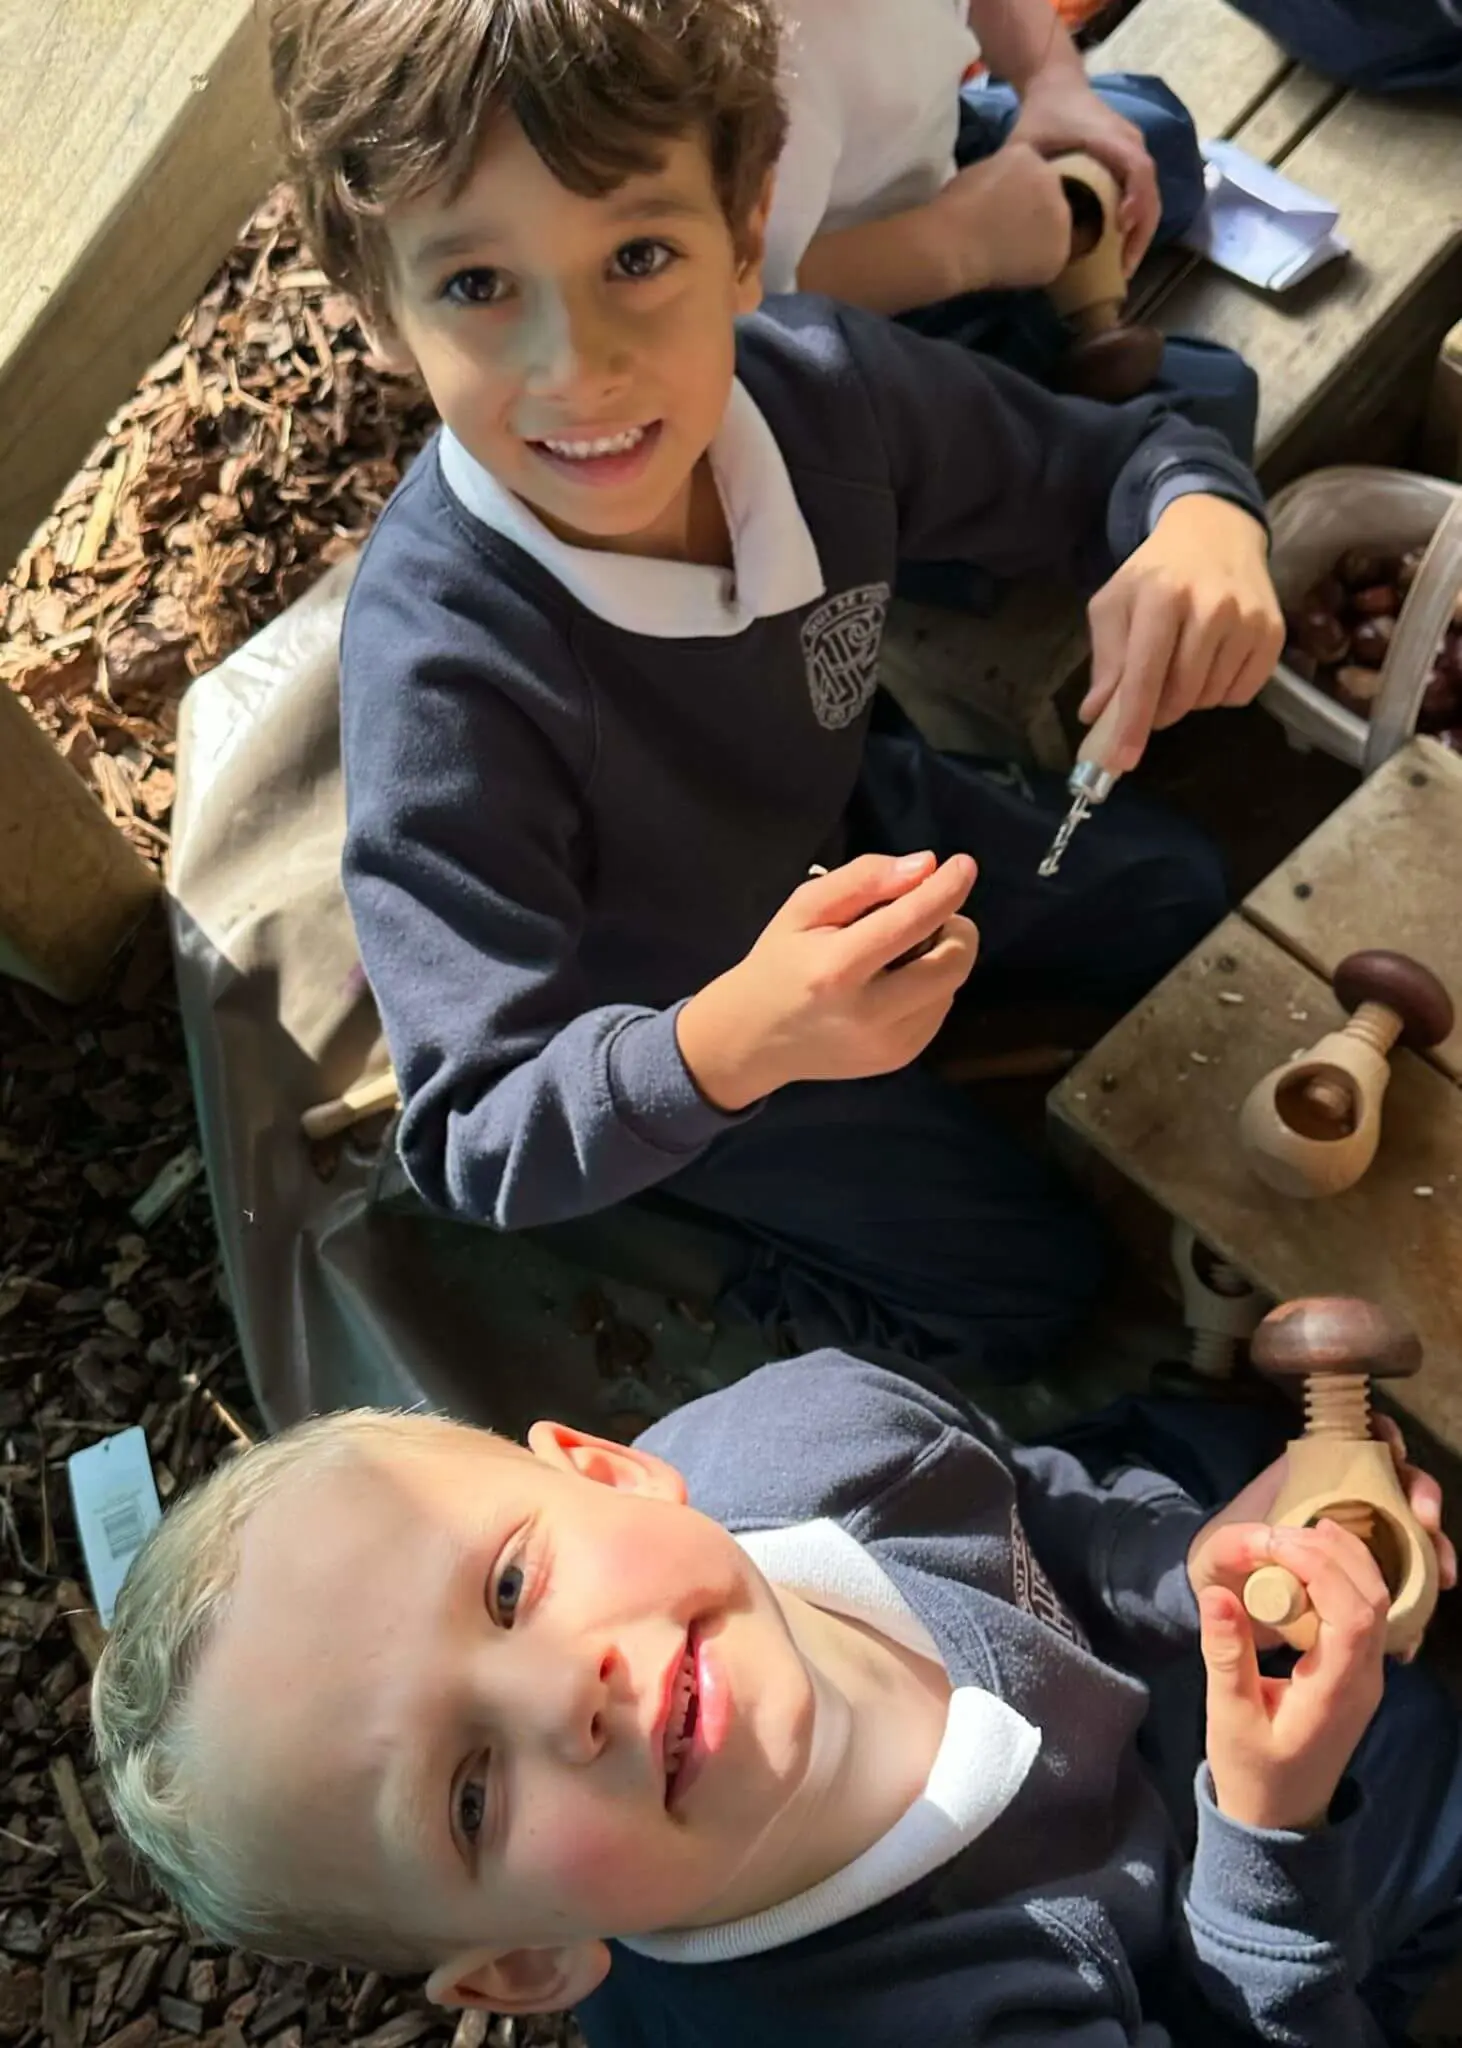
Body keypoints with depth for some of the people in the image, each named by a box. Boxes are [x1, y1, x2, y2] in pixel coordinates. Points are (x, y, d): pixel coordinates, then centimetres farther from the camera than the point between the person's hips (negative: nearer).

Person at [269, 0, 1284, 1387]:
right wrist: (737, 1042, -57)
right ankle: (705, 1260, 18)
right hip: (649, 1030, -5)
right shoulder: (439, 670, -42)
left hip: (841, 833, 6)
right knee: (1020, 1285, -1)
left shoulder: (820, 384, -27)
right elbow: (478, 1149, -37)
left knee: (1180, 904, 18)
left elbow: (1108, 461, -8)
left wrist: (1201, 527, -33)